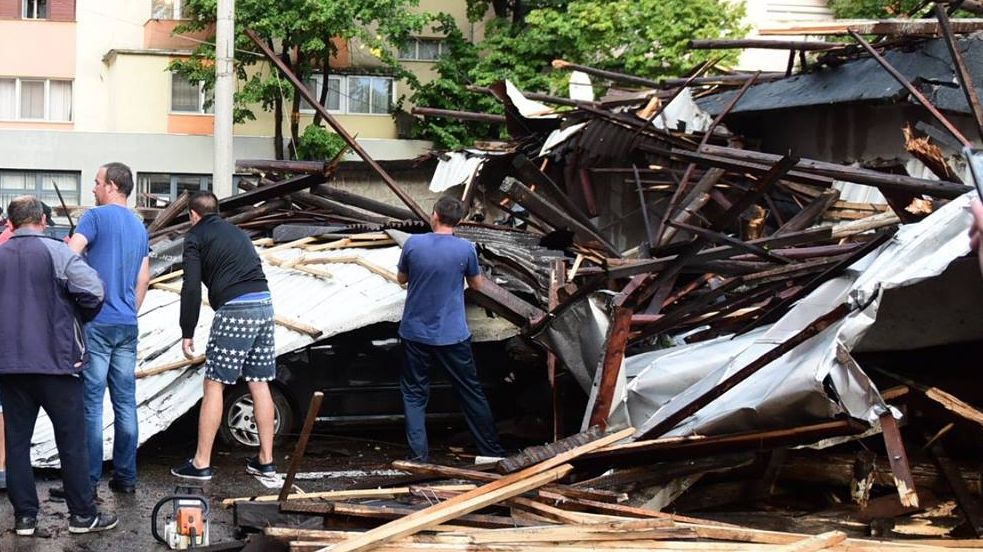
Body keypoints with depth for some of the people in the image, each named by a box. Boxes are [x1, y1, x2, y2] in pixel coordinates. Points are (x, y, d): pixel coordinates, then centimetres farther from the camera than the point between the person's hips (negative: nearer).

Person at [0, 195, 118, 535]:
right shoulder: (55, 252, -7)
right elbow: (93, 290, -15)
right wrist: (80, 317, 4)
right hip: (55, 361, -4)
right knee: (71, 439, 3)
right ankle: (83, 515, 7)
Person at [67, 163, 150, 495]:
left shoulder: (96, 216, -6)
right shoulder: (139, 227, 15)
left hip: (97, 321, -6)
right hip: (127, 324, 6)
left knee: (91, 403, -5)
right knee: (125, 402, 8)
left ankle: (87, 481, -4)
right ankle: (126, 477, 11)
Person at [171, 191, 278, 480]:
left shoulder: (196, 237, 4)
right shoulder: (237, 232, 26)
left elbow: (192, 288, -4)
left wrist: (187, 332, -1)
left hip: (234, 309, -7)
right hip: (264, 305, 7)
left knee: (214, 384, -1)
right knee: (259, 384, 12)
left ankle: (201, 463, 1)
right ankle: (265, 459, 17)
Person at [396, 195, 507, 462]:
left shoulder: (413, 243, -8)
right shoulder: (466, 248, -10)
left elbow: (401, 278, 8)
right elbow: (476, 284, 6)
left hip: (417, 333, 0)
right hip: (452, 335, 0)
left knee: (414, 394, 11)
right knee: (471, 392, 12)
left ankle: (419, 456, 6)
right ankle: (492, 450, 21)